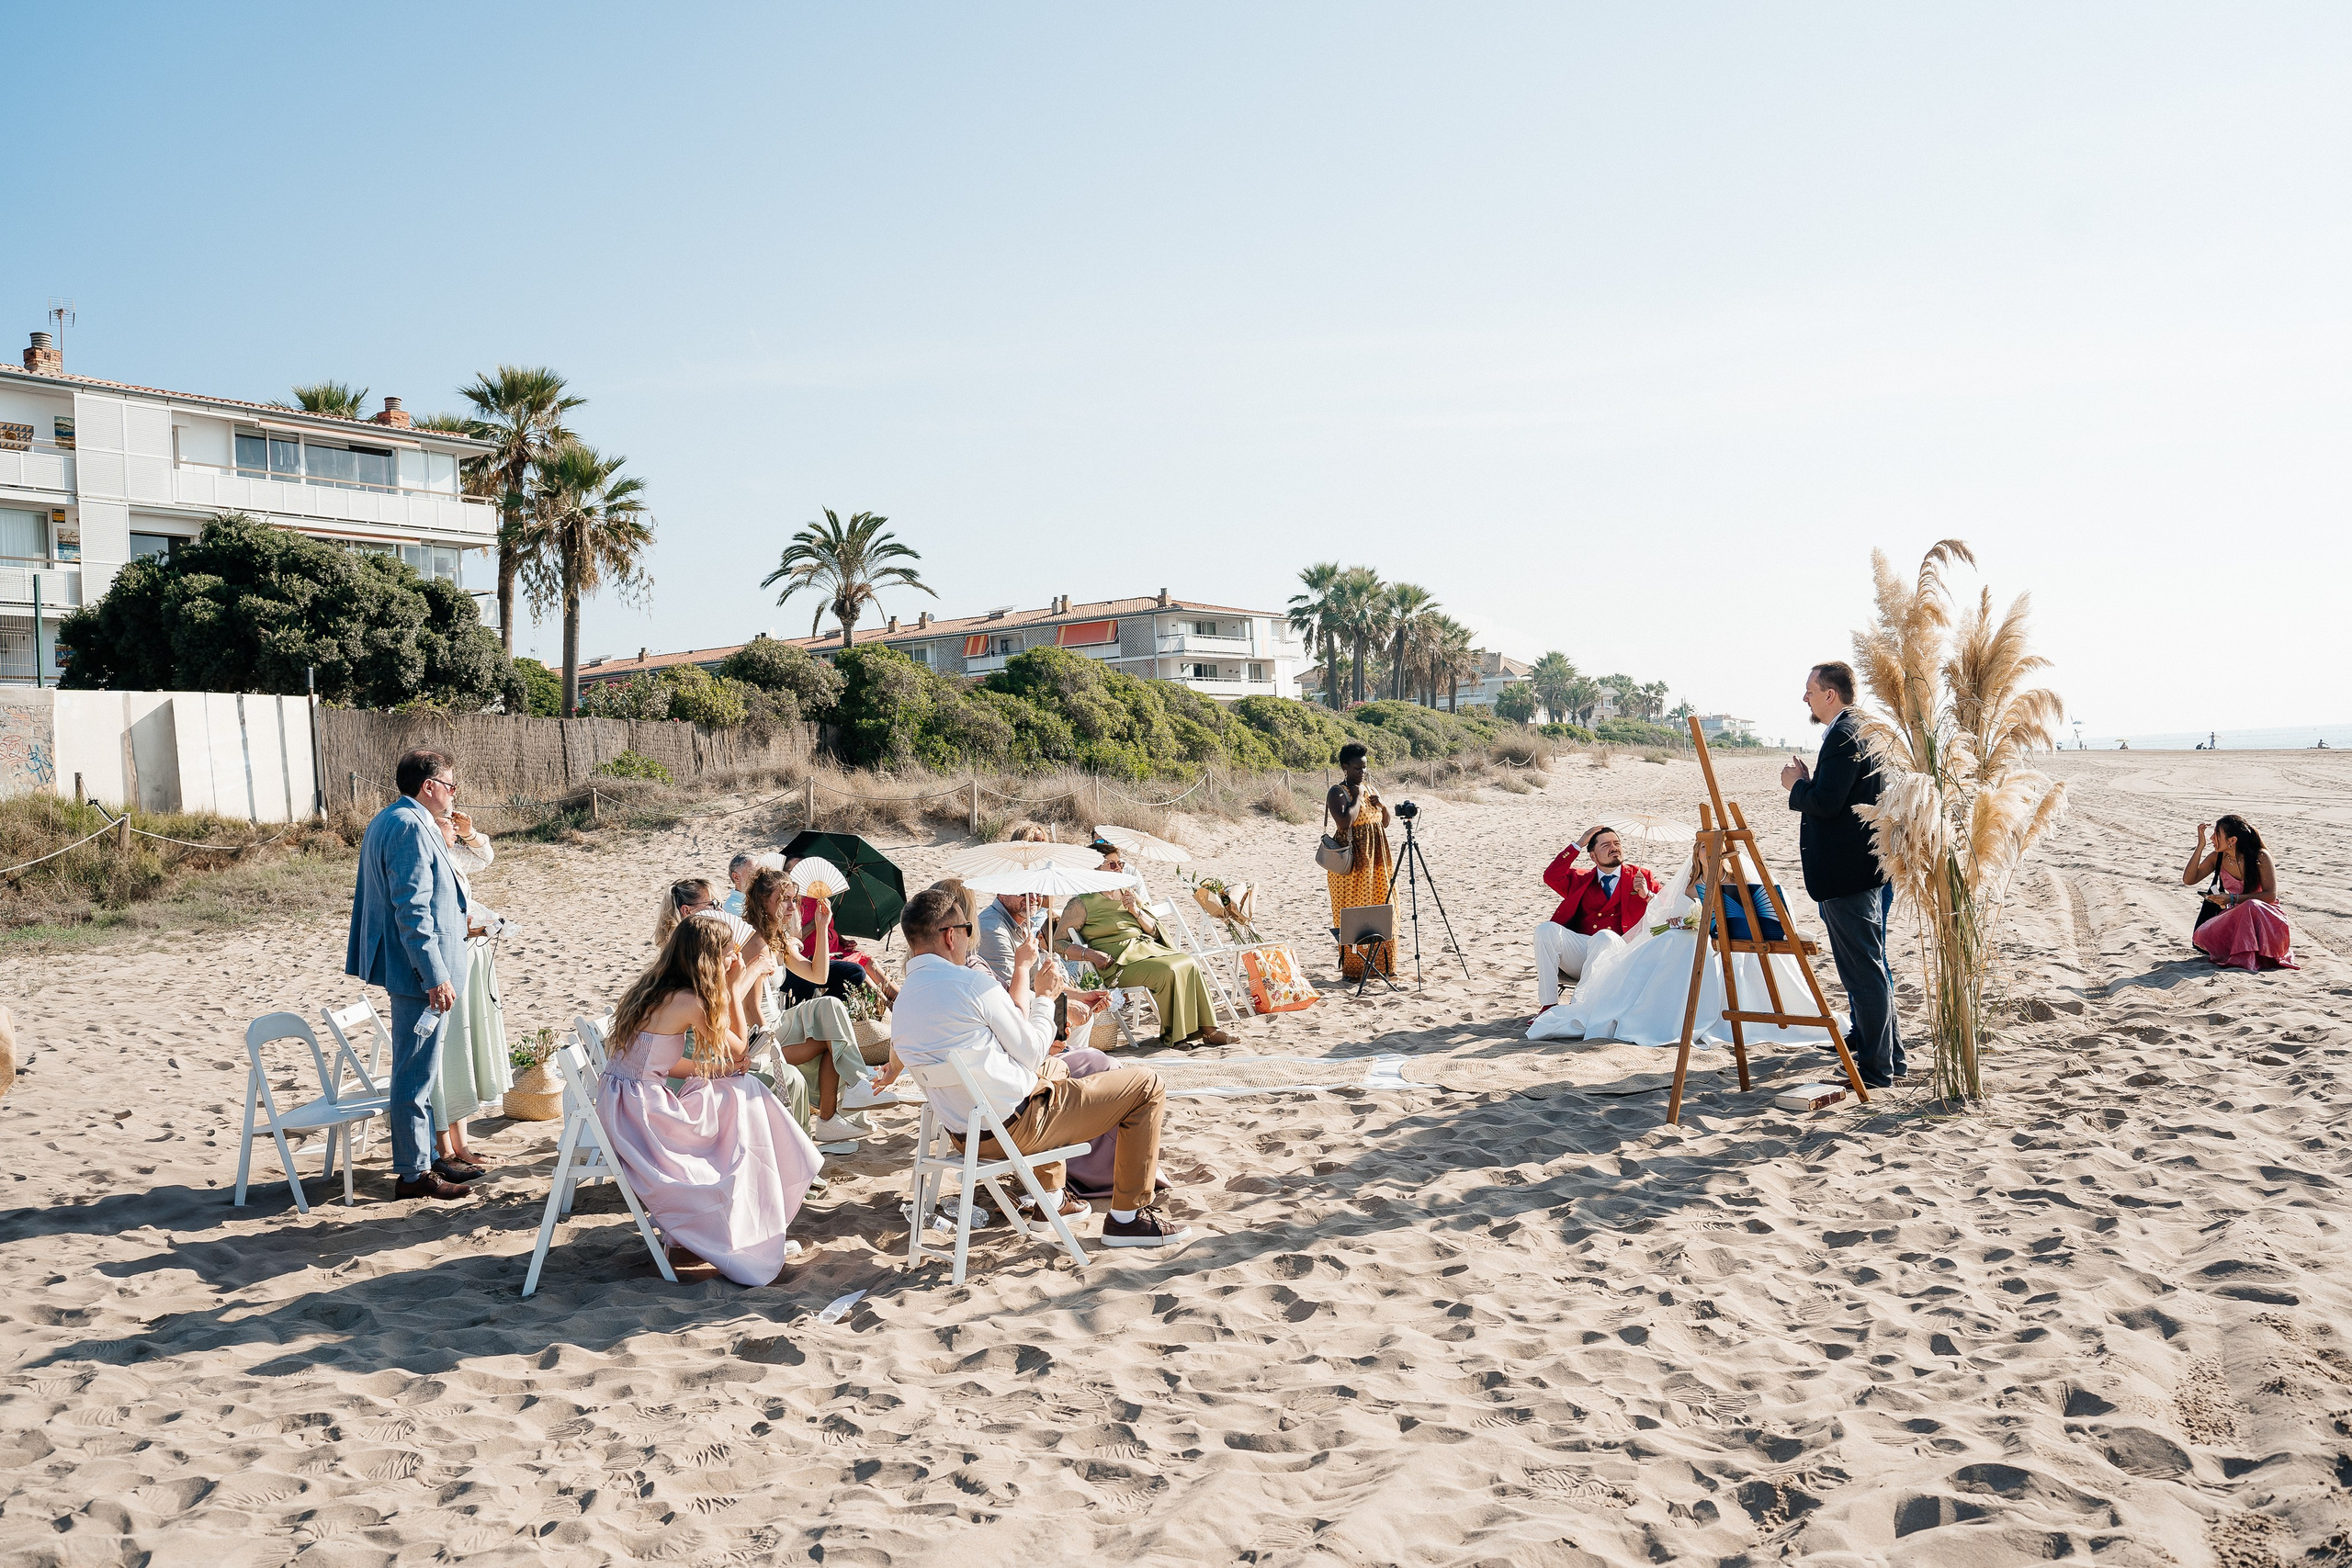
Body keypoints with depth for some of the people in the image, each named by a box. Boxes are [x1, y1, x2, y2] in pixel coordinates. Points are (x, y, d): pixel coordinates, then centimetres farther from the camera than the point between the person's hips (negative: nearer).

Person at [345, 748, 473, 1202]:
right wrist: (435, 975, -24)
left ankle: (420, 1159, 28)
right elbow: (413, 911, -24)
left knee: (416, 1071, 18)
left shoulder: (385, 821, 14)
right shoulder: (411, 828, -19)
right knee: (416, 1074, -3)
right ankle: (413, 1173, 4)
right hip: (420, 975, -11)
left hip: (405, 971, 11)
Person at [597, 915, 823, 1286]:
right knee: (743, 1098, 3)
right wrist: (734, 986, 2)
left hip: (620, 1103, 9)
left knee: (740, 1096, 14)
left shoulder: (652, 988, 10)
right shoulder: (689, 1002, -16)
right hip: (641, 1112, -9)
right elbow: (737, 1048, -1)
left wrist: (710, 1069, 6)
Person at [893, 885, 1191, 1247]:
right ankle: (1128, 1216, 5)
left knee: (1053, 1069, 39)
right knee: (1146, 1084, 0)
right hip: (1015, 1128, -9)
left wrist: (1021, 972, 14)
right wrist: (1046, 997, 4)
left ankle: (1051, 1197, 39)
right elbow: (1031, 1052, -10)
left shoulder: (902, 999, 6)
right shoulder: (971, 982, -20)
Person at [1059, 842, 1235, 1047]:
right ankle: (1174, 1035, -16)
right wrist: (1091, 954, -22)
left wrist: (1136, 911, -1)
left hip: (1146, 947, 7)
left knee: (1189, 963, -16)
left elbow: (1154, 931, 18)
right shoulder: (1082, 903, -3)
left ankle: (1207, 1029, -15)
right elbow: (1059, 943, -8)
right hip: (1118, 960, -7)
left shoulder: (1127, 894, 18)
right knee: (1167, 971, -29)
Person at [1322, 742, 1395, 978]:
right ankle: (1353, 968, 1)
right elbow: (1344, 823, -25)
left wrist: (1383, 806, 1)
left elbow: (1384, 823, 20)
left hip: (1375, 860, 7)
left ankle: (1382, 964, 18)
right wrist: (1357, 798, -15)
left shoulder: (1369, 788, 15)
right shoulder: (1338, 792, -9)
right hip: (1352, 861, -7)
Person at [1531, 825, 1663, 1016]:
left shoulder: (1641, 876, 19)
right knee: (1546, 929, -23)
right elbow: (1551, 876, 6)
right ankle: (1548, 1005, -25)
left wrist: (1647, 895, -11)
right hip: (1578, 953, 3)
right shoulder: (1580, 880, 24)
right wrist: (1578, 845, 7)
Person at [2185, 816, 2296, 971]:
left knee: (2251, 906, -40)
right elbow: (2188, 880, -6)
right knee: (2201, 938, -26)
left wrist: (2233, 899, -24)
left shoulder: (2260, 857, -12)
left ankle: (2245, 958, -32)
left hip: (2263, 915, -4)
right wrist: (2200, 846, -11)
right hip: (2234, 918, 4)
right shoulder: (2217, 858, 1)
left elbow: (2271, 895, -15)